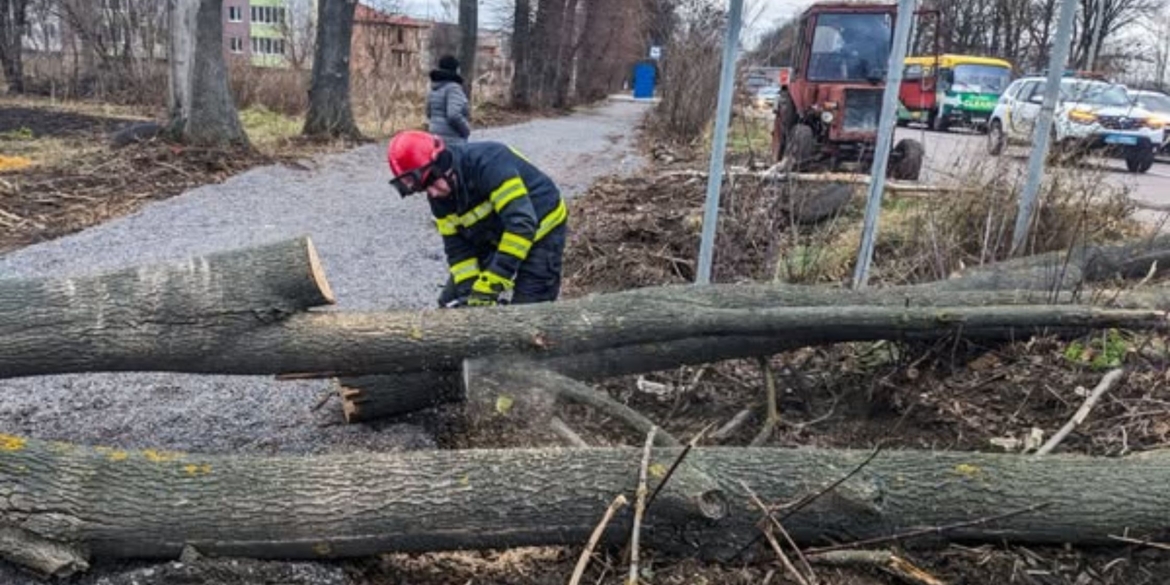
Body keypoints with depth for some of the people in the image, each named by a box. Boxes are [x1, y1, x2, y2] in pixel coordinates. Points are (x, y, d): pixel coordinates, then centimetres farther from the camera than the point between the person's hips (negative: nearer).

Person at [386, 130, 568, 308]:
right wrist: (468, 292, -19)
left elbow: (521, 224, -39)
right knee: (453, 302, 7)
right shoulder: (440, 197, -9)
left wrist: (489, 286, -39)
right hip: (495, 238, 8)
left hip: (541, 229, -8)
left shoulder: (488, 162, -34)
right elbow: (456, 248, -2)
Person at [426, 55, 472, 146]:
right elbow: (454, 115, -24)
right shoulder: (453, 88, -13)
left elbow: (429, 114, 20)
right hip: (453, 140, -9)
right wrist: (466, 130, -10)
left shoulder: (434, 89, 12)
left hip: (437, 138, 9)